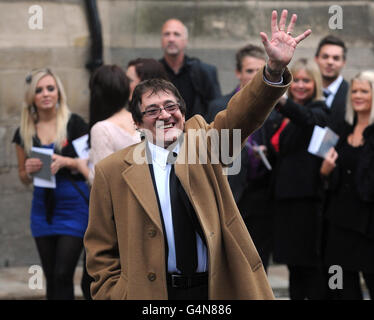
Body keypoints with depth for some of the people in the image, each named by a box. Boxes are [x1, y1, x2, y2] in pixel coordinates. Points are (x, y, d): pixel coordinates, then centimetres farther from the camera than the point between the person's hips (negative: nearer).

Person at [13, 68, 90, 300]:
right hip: (43, 209, 5)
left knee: (63, 274, -12)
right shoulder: (25, 132, 7)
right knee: (51, 278, 8)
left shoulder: (74, 124, -5)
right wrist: (29, 170, -7)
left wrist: (67, 162, -19)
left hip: (74, 206, -5)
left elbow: (90, 165, -2)